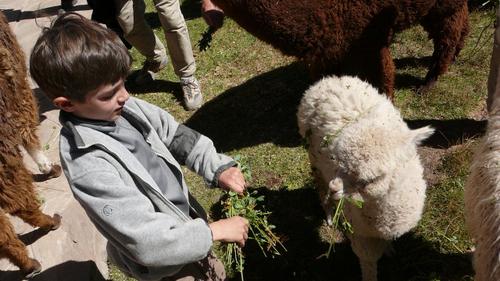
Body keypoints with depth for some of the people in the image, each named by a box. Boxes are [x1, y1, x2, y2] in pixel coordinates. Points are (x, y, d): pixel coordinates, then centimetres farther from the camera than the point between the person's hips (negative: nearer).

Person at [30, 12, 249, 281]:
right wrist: (213, 231, -24)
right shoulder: (88, 165, -34)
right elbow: (148, 242, -32)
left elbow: (174, 133, 1)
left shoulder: (123, 107, -14)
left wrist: (218, 167, -11)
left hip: (184, 217, 7)